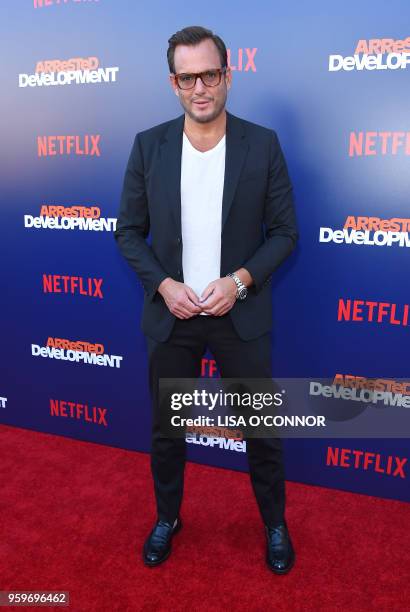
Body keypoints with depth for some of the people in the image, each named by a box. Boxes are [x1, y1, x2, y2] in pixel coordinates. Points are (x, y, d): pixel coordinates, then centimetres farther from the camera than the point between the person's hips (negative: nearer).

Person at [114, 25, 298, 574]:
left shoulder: (263, 144, -5)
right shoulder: (148, 145, -2)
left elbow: (285, 232, -2)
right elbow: (129, 231, 2)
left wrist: (240, 280, -17)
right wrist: (163, 285, -13)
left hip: (241, 315, -1)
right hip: (169, 316, 2)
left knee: (261, 429, 13)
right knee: (165, 429, 17)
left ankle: (275, 523, 40)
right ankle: (167, 518, 44)